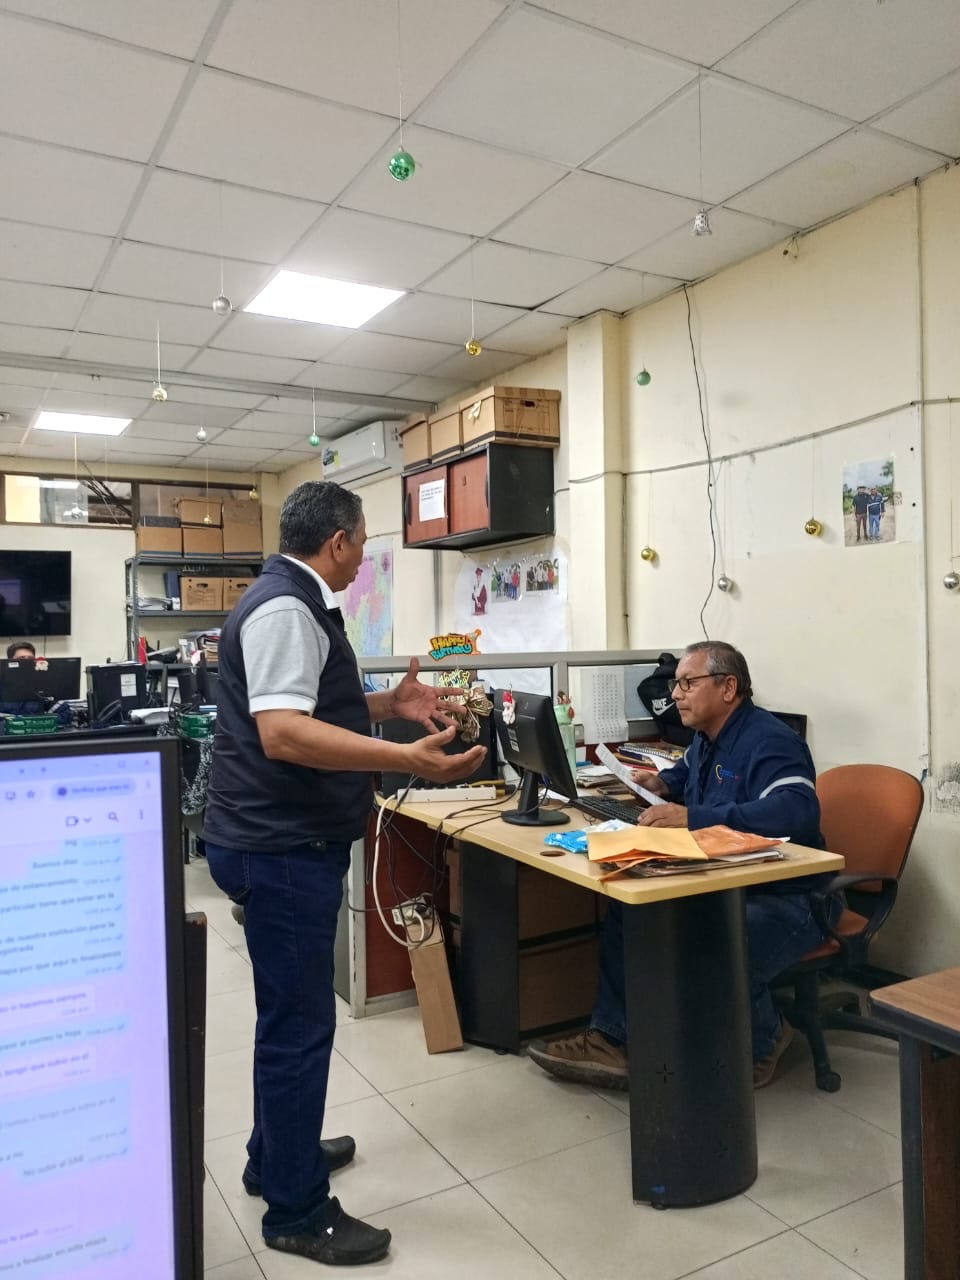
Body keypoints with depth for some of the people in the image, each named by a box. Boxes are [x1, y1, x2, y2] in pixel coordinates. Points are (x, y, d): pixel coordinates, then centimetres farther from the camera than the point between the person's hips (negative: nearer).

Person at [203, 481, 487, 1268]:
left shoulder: (295, 603, 14)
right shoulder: (285, 608, -19)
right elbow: (282, 732, -31)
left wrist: (389, 706, 11)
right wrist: (408, 758, -36)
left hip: (287, 841, 11)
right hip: (282, 848, -11)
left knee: (288, 1015, 23)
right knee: (299, 1024, 1)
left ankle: (276, 1155, 41)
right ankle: (297, 1214, 18)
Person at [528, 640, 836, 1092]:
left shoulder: (769, 742, -19)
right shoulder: (707, 739, 11)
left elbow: (797, 811, -39)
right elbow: (689, 771, 36)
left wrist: (693, 817, -41)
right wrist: (664, 783, 12)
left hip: (782, 899, -9)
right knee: (629, 907, -4)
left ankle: (762, 1042, 0)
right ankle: (612, 1040, 2)